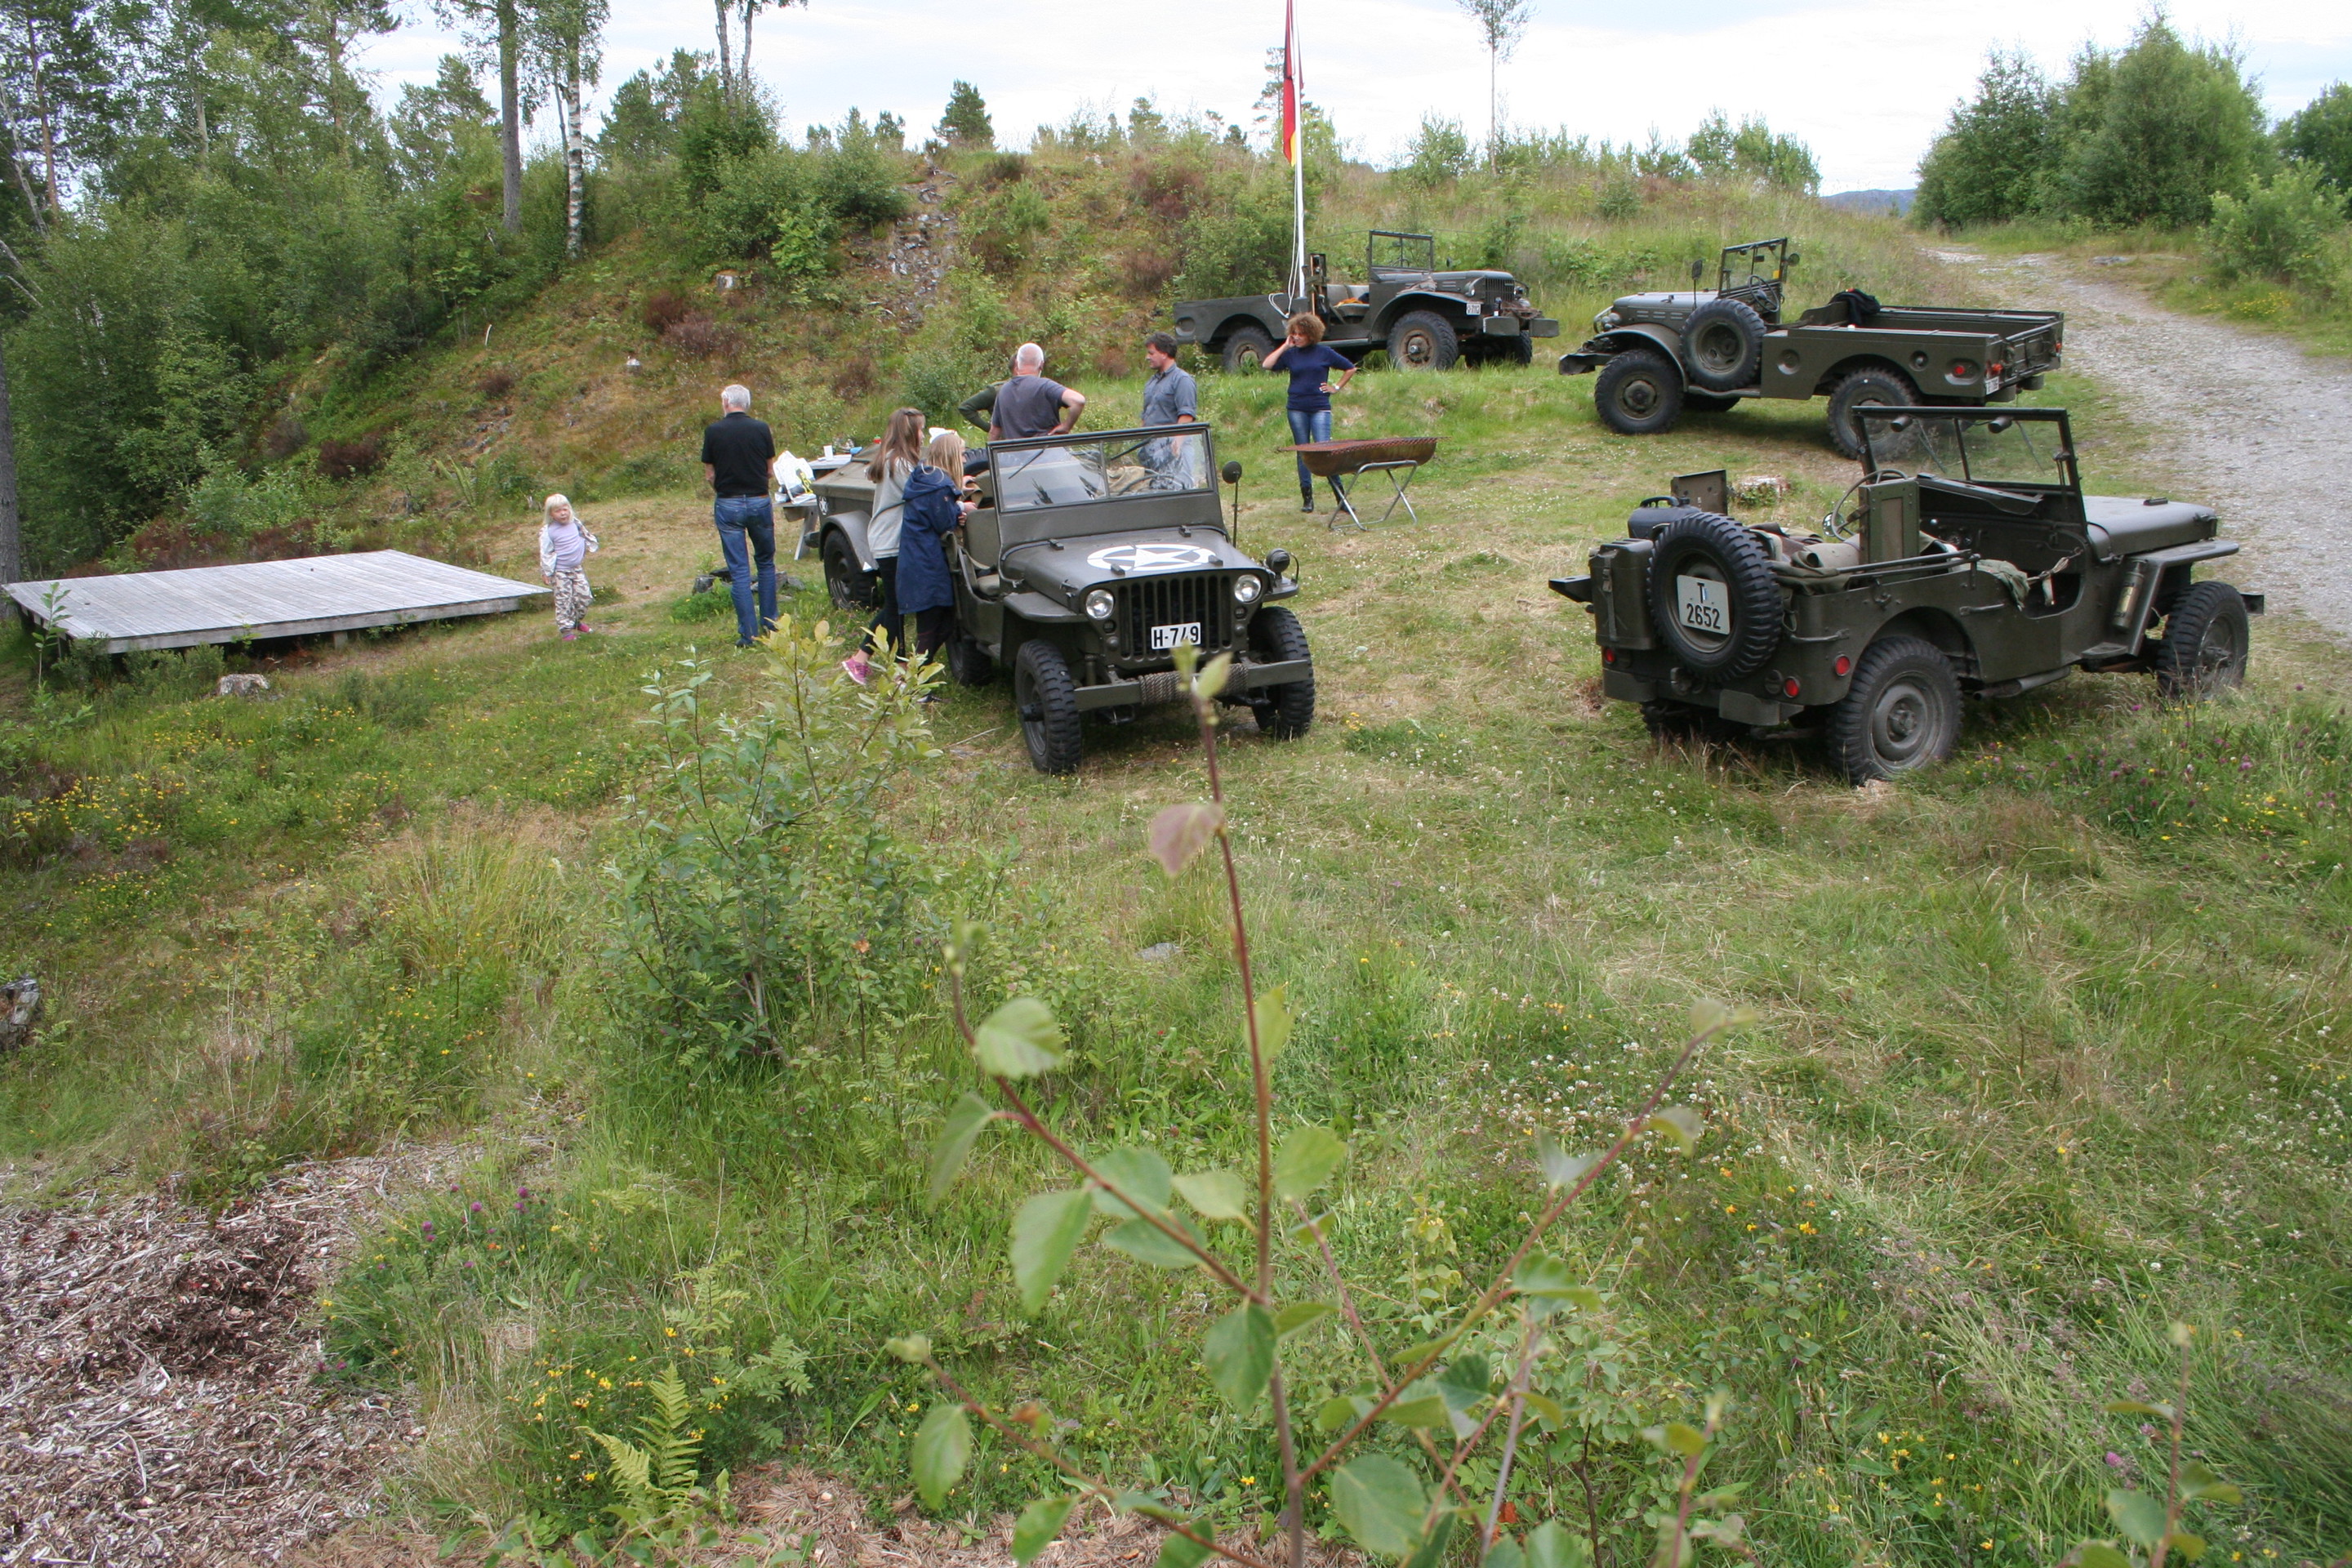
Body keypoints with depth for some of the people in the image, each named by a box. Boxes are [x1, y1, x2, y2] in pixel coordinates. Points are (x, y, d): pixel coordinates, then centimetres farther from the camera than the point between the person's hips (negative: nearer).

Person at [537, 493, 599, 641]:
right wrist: (548, 573, -9)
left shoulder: (576, 524, 1)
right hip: (560, 572, -5)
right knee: (564, 600, -2)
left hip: (577, 568, 5)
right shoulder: (548, 531, -13)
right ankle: (567, 630, 4)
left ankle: (577, 621, 28)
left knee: (584, 595, 6)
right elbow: (545, 554, -10)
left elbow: (587, 538, 21)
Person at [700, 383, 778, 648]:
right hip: (759, 502, 1)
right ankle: (769, 624, 19)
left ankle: (748, 633, 1)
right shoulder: (762, 429, -1)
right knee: (766, 562, 17)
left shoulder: (713, 432, -4)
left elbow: (709, 474, 1)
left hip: (728, 504, -1)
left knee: (739, 570, 2)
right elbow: (770, 471, 6)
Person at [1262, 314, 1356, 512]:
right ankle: (1307, 498, 11)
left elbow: (1351, 368, 13)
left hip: (1320, 408, -3)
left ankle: (1340, 494, -5)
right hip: (1296, 409, 3)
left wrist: (1337, 387, 6)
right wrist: (1284, 346, -4)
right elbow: (1267, 365, -7)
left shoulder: (1325, 353, 3)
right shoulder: (1290, 354, 7)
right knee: (1303, 453, 6)